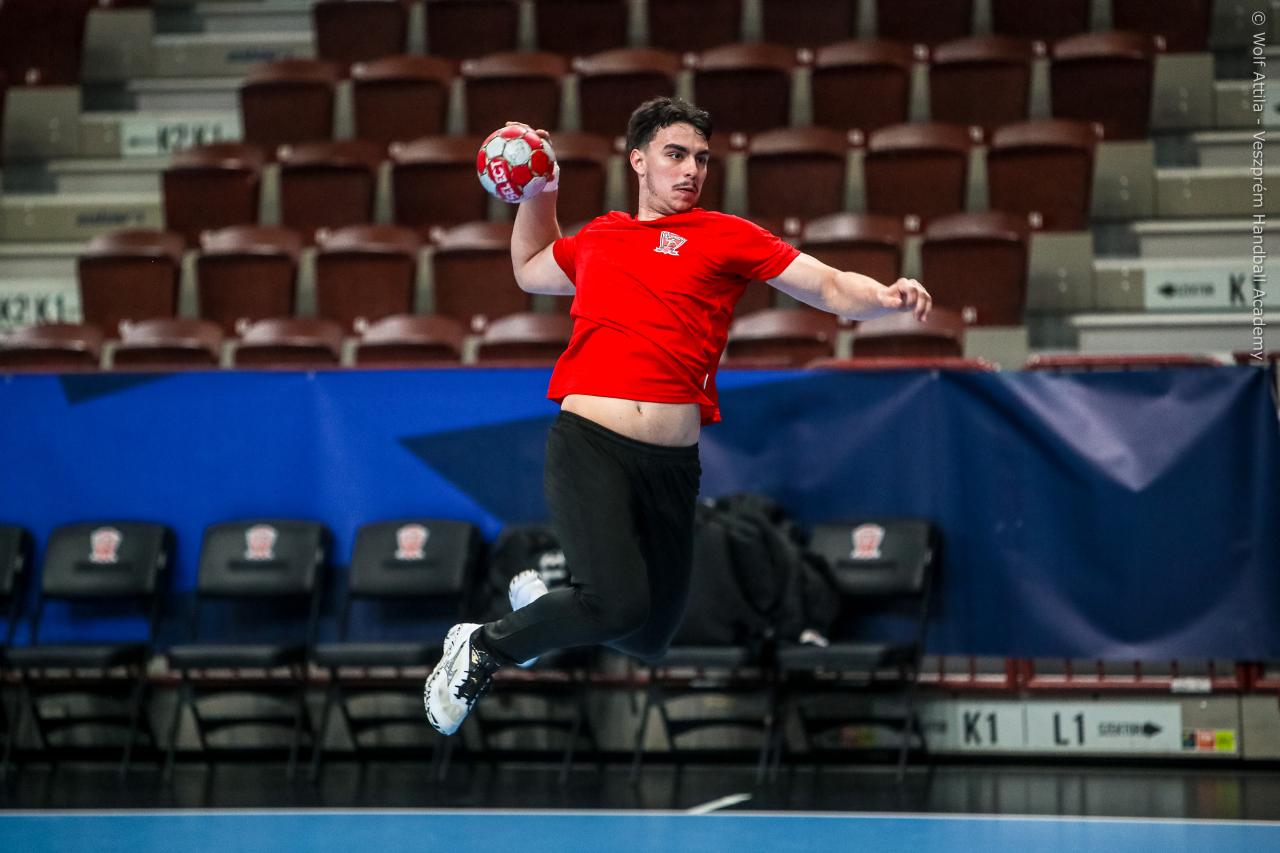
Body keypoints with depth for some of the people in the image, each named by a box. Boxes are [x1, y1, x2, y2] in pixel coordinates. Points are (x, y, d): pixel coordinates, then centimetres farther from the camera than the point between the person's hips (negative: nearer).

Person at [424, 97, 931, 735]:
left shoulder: (725, 237, 10)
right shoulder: (597, 238, 17)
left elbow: (832, 288, 4)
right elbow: (530, 270, 40)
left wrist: (886, 296, -15)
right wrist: (537, 191, 29)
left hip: (672, 463, 2)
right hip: (589, 445, -2)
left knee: (649, 640, 11)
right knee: (621, 605, -23)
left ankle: (543, 602, 40)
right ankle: (482, 647, 1)